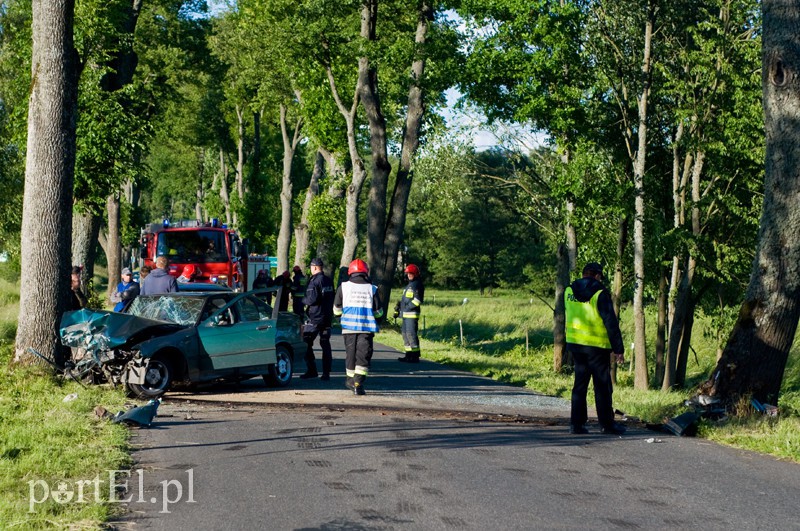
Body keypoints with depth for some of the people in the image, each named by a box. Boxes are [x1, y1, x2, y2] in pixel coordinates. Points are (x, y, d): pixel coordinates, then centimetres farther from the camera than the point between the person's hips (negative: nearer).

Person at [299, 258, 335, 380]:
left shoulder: (314, 281, -14)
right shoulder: (329, 281, 10)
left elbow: (312, 300, -20)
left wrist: (303, 300, -2)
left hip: (315, 317, -7)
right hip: (327, 317, 7)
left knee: (306, 343, 2)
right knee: (325, 344, 9)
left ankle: (311, 370, 0)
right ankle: (326, 373, 7)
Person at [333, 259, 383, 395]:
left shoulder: (343, 287, 2)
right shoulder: (371, 289, 0)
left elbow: (337, 310, 7)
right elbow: (378, 312, 5)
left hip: (349, 327, 2)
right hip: (366, 328, -2)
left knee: (350, 353, 16)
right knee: (363, 355, -2)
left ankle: (351, 380, 30)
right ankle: (358, 384, -14)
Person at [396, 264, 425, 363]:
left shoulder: (417, 285, -9)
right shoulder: (409, 285, 22)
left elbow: (418, 300, -18)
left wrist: (408, 307, -17)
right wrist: (398, 309, 21)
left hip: (412, 314, -10)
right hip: (405, 314, 10)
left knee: (411, 334, -13)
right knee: (405, 334, 12)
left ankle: (415, 356, -12)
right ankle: (409, 355, 17)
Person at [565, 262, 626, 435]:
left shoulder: (568, 291, 6)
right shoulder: (600, 293, -12)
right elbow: (611, 323, -13)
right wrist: (619, 349, -9)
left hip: (575, 344, 6)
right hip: (597, 347, -5)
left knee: (580, 384, 11)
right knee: (603, 387, 3)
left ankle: (576, 423, 9)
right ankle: (606, 424, 6)